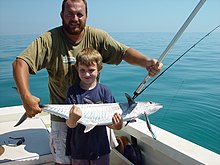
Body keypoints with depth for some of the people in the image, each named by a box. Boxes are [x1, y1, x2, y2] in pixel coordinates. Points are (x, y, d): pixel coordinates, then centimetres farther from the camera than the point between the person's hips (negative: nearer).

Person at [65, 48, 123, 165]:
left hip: (100, 147, 1)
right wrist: (73, 117, -35)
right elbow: (70, 125, -14)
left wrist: (117, 125, -29)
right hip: (78, 149, 0)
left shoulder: (104, 91, -9)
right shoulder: (73, 92, -10)